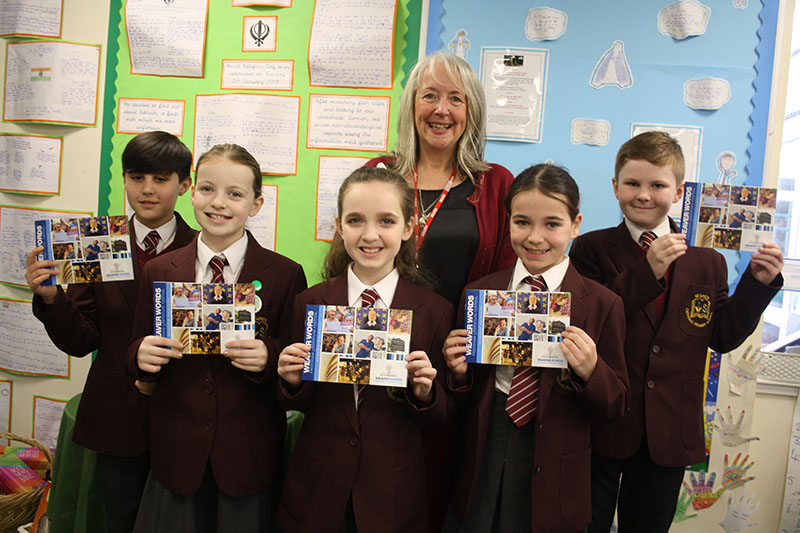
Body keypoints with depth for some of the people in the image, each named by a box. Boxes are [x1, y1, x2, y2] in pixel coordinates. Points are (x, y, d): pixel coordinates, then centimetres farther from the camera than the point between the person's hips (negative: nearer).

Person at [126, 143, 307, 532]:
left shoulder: (285, 276, -7)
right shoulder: (158, 273, 2)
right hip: (176, 454, 2)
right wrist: (140, 354, -15)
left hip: (250, 456, -2)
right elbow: (137, 354, 7)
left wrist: (269, 357, -24)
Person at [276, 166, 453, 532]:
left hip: (394, 494, -1)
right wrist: (293, 382, -17)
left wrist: (425, 392, -22)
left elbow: (439, 418, -2)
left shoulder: (434, 311, -9)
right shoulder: (310, 303, -5)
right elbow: (299, 405, 3)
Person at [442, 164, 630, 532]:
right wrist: (460, 373, -14)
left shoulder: (602, 304, -6)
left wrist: (590, 370, -22)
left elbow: (615, 407, -4)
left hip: (554, 475, -2)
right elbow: (465, 400, 7)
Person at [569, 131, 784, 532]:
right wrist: (646, 271, -23)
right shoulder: (591, 249, -5)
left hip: (669, 435, 3)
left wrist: (758, 284, -5)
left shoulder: (708, 264, 4)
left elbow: (722, 336, 5)